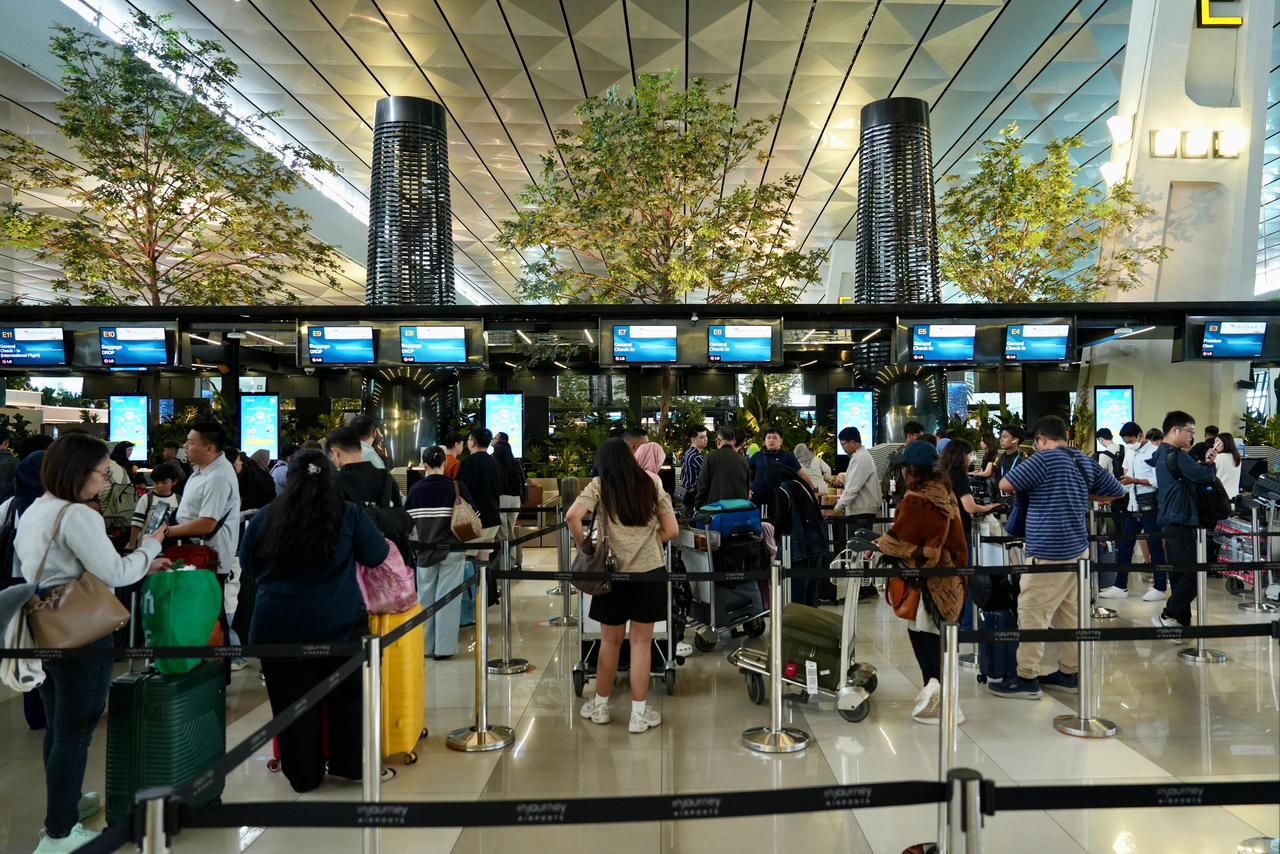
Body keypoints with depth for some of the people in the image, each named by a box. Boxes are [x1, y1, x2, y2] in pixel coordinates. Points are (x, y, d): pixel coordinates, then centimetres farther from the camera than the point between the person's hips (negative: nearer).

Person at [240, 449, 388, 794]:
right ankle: (349, 765, 25)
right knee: (347, 695, 14)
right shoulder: (349, 514, -5)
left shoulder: (264, 518, 0)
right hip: (339, 624, -1)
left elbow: (248, 566, 15)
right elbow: (377, 556, 6)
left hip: (279, 627, 2)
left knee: (293, 702, 13)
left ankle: (304, 775, 26)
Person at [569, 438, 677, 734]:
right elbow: (671, 531, 2)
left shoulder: (599, 486, -1)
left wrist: (583, 546, -3)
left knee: (610, 640, 14)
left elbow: (573, 516, -17)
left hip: (613, 571, 0)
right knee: (641, 642, 7)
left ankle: (600, 706, 27)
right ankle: (639, 714, 12)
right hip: (649, 570, 1)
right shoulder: (652, 486, 4)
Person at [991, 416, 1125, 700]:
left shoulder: (1044, 459, -12)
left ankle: (1026, 678, 2)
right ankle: (1069, 673, 22)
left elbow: (1005, 485, -10)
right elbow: (1116, 492, 19)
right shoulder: (1086, 462, 9)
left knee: (1032, 614, -2)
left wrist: (1026, 489, 10)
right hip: (1078, 548, 8)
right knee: (1070, 614, 14)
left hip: (1049, 552, -8)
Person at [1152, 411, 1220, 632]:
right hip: (1180, 522, -10)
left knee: (1181, 573, 11)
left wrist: (1204, 462, 5)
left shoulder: (1162, 454, 16)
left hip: (1172, 522, 10)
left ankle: (1182, 621, 14)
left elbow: (1192, 473, 20)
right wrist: (1211, 463, 4)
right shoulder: (1176, 455, -14)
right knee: (1194, 573, -10)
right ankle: (1166, 617, -7)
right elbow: (1205, 476, -17)